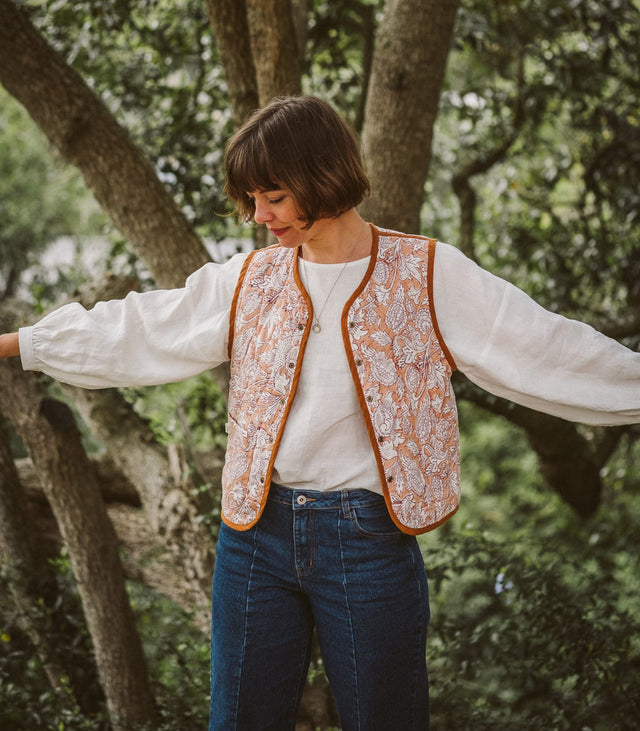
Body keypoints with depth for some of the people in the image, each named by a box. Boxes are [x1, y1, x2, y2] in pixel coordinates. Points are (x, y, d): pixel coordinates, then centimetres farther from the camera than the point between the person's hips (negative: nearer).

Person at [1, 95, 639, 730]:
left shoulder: (428, 276, -4)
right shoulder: (246, 281, 6)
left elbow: (545, 349, -5)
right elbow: (128, 332, 11)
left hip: (368, 540, -3)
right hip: (256, 536, 3)